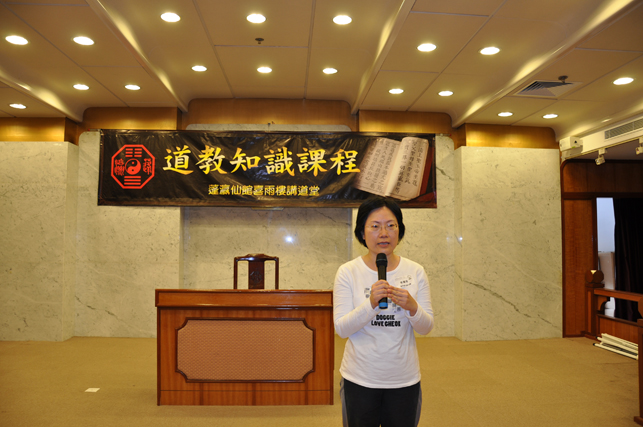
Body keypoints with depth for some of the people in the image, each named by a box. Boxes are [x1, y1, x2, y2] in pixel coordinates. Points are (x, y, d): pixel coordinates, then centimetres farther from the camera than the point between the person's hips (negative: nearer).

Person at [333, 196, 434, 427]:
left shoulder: (415, 272, -2)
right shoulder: (348, 272, -8)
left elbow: (426, 328, 0)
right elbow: (342, 328, -11)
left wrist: (412, 307, -21)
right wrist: (371, 303, -26)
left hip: (404, 381, 2)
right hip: (359, 379, -1)